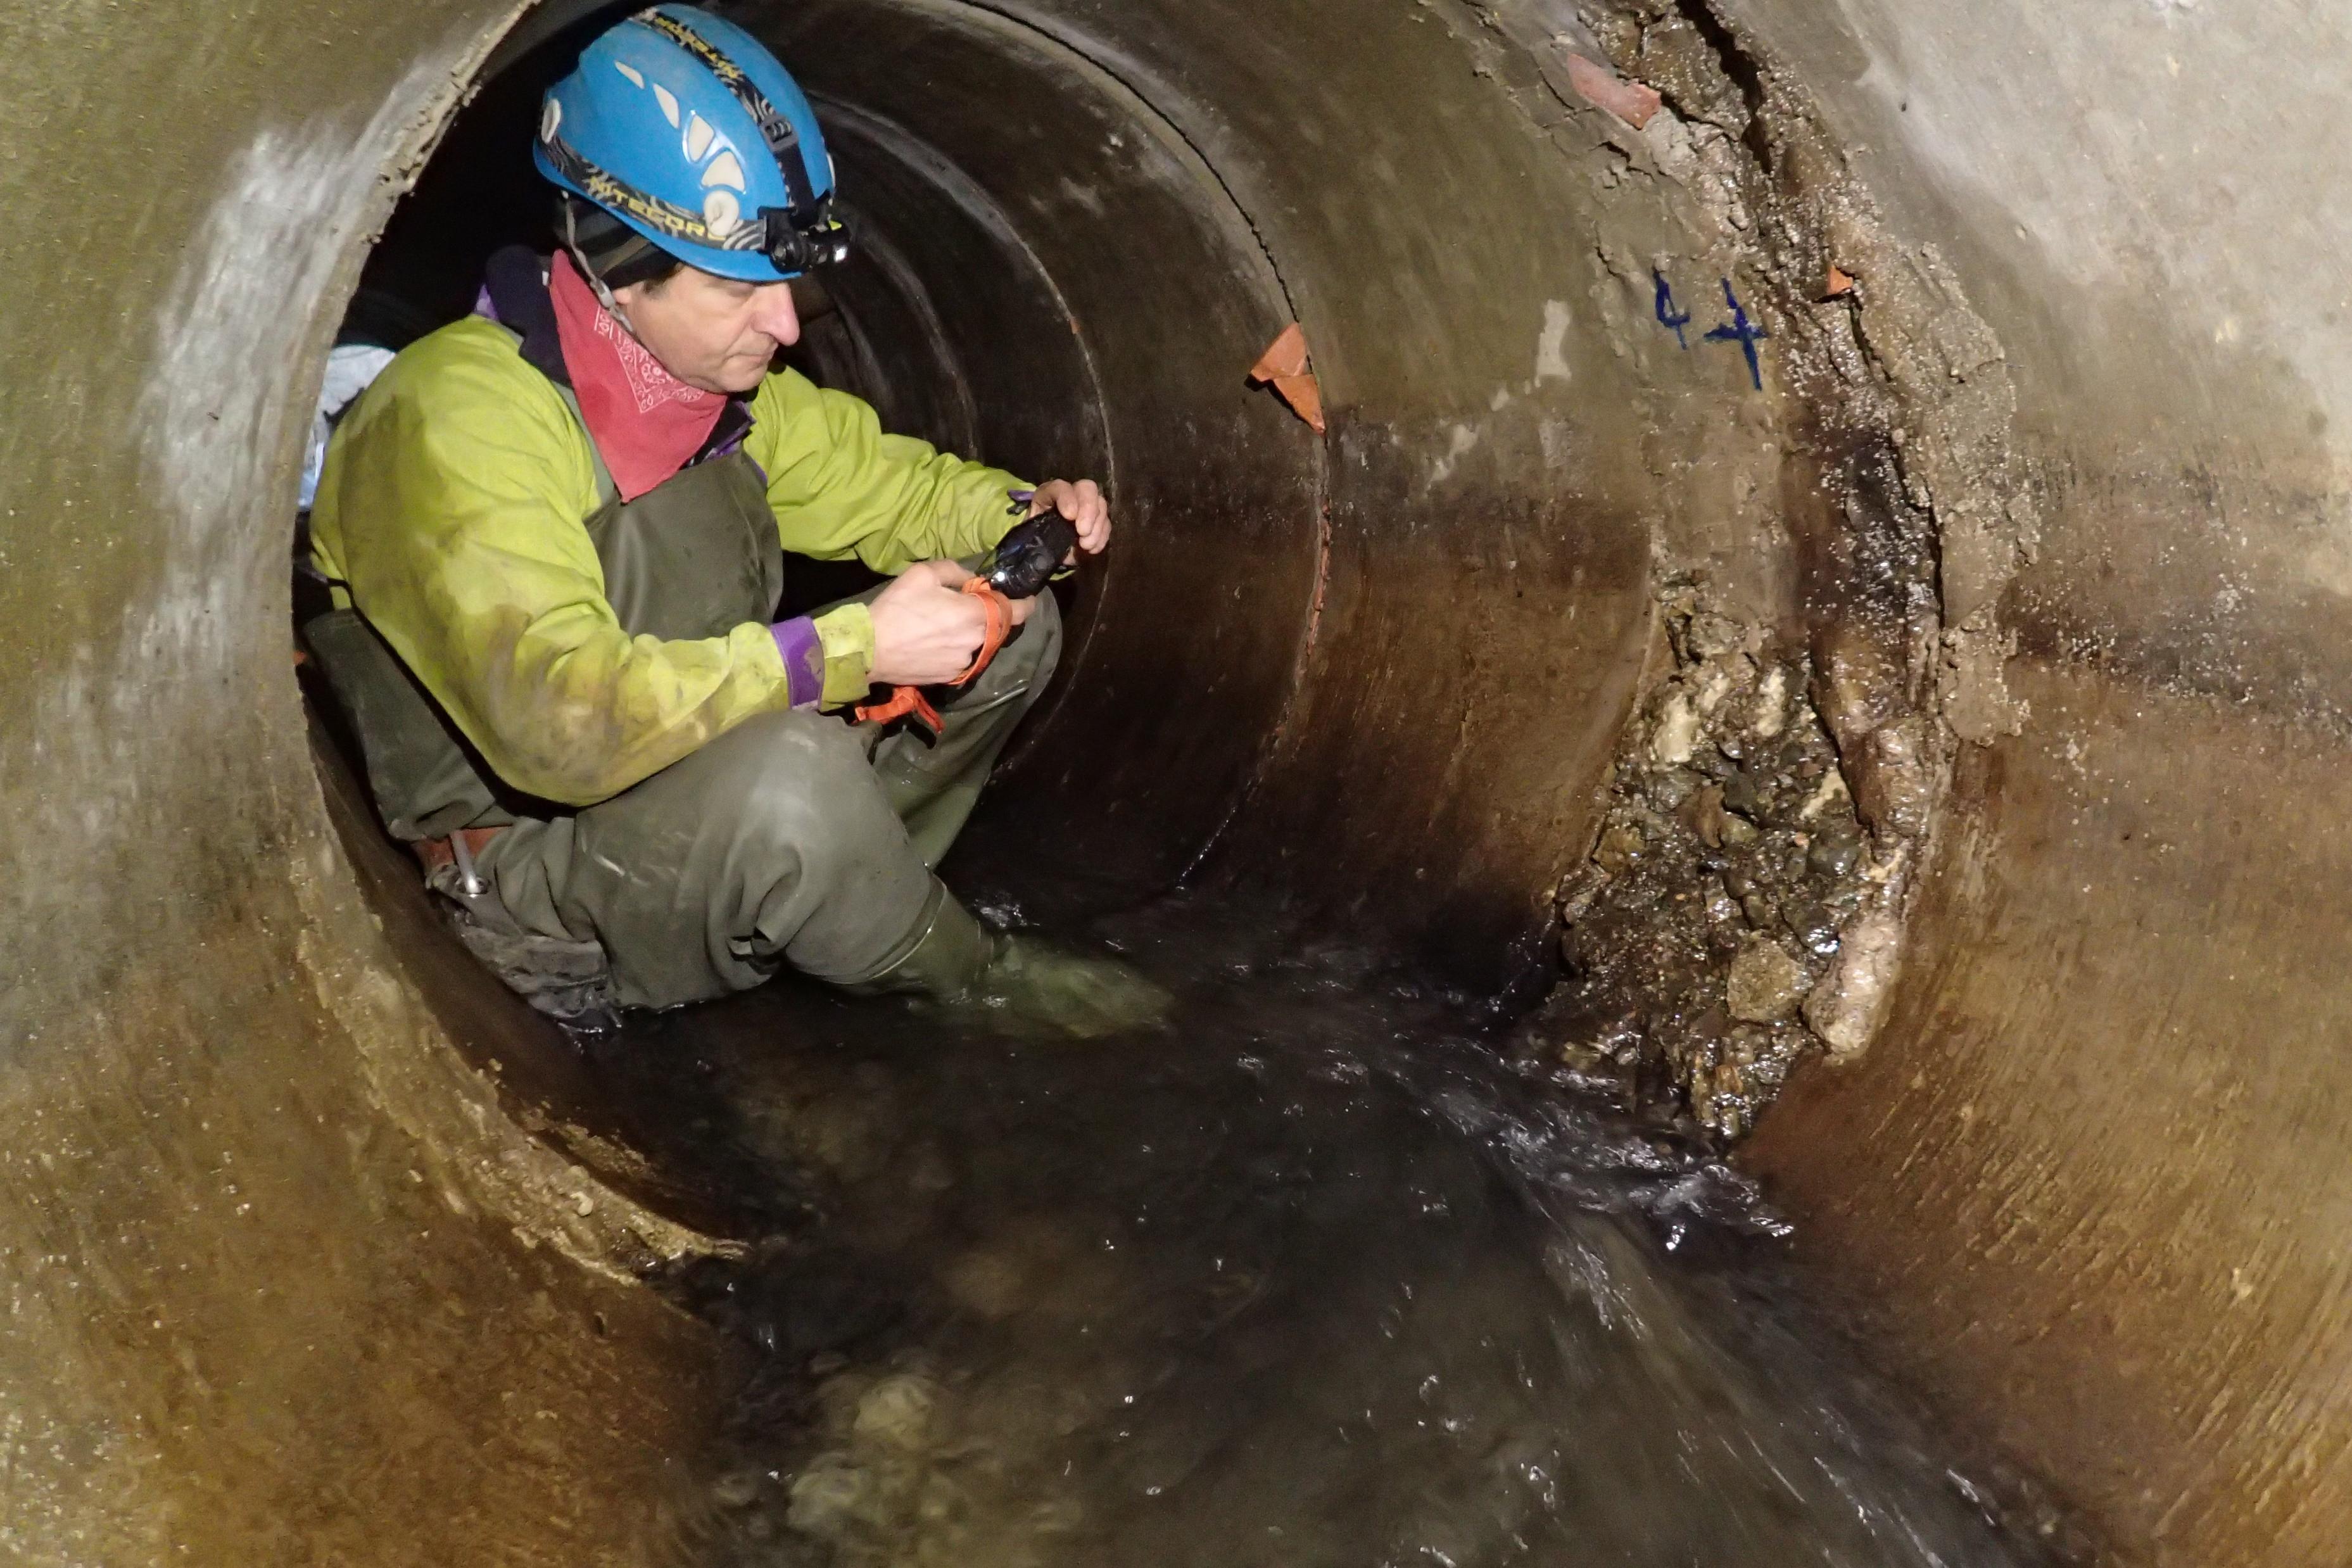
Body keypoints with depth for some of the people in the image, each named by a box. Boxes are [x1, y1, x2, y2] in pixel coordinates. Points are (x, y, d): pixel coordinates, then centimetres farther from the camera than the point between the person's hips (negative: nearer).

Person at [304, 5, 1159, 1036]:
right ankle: (967, 975, -9)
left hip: (707, 769, 8)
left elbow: (873, 480, 13)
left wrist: (1024, 512, -8)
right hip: (530, 859, -8)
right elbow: (556, 721, -38)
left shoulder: (724, 381, -2)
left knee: (1007, 621, 1)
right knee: (784, 776, -39)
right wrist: (852, 649, -37)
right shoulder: (460, 419, -28)